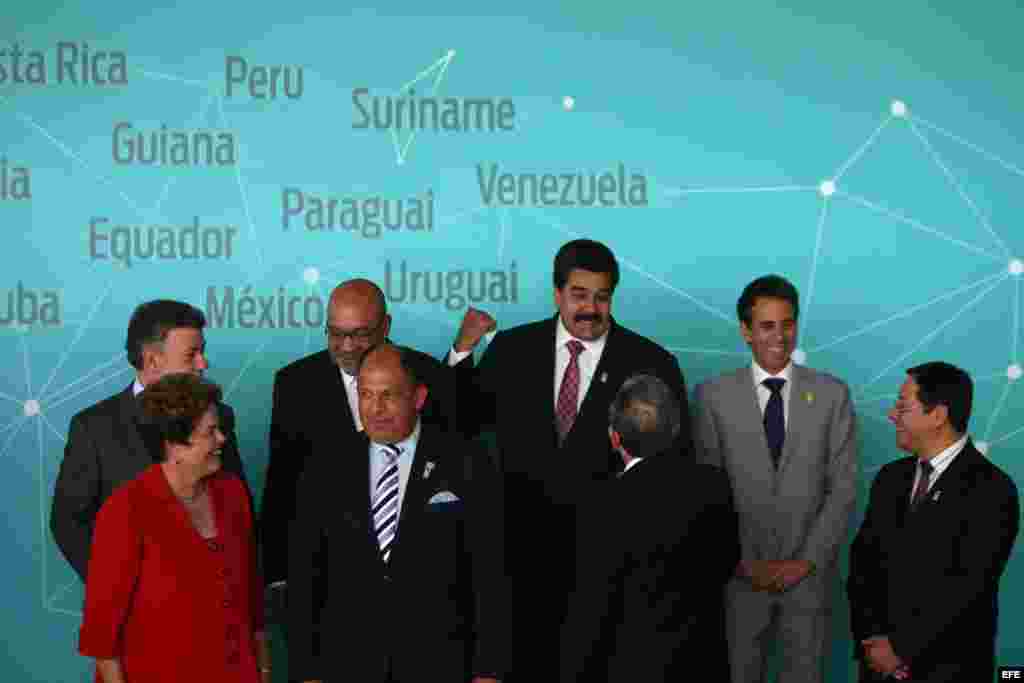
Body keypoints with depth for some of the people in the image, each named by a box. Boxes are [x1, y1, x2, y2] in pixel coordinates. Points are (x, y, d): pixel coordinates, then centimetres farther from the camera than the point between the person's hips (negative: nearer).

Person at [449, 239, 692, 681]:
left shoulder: (652, 365, -5)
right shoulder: (513, 349, 2)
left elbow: (676, 464, 0)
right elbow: (461, 424, 4)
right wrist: (462, 350, -9)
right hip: (524, 551, 2)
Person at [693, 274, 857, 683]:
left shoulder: (831, 394, 1)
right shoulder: (713, 396, -1)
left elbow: (843, 488, -2)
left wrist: (806, 561, -9)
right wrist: (743, 562, -8)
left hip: (809, 573, 0)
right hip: (740, 574, 0)